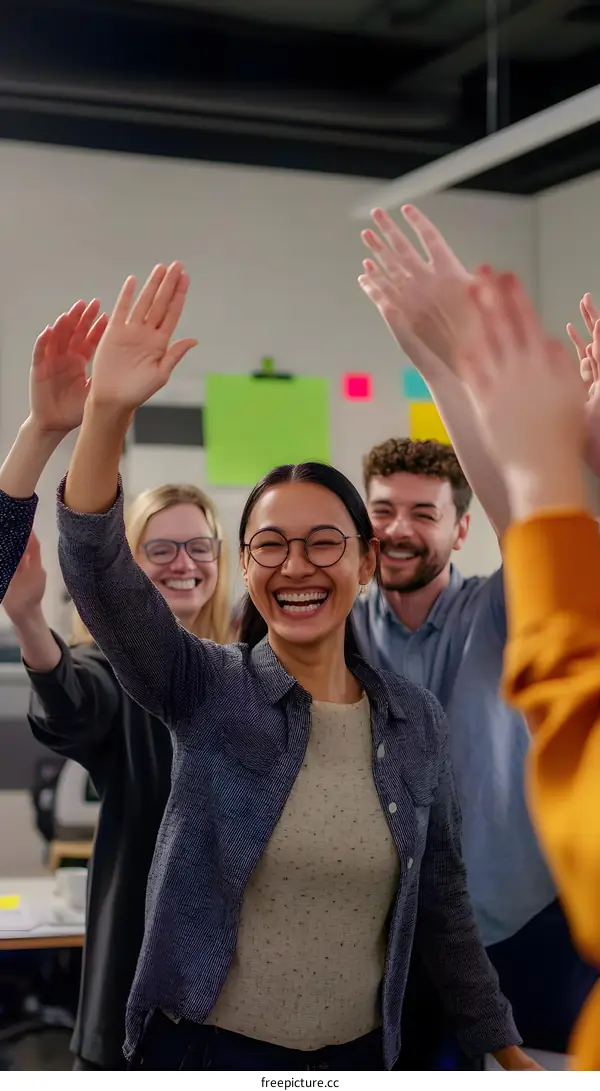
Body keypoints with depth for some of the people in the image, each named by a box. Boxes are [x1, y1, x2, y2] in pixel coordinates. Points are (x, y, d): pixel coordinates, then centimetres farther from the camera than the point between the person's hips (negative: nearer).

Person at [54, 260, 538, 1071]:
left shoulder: (418, 720, -1)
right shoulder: (208, 691, -9)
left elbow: (442, 899, 7)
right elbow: (100, 573, -25)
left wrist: (508, 1051, 10)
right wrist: (109, 410, -39)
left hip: (358, 1054, 3)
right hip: (205, 1047, -2)